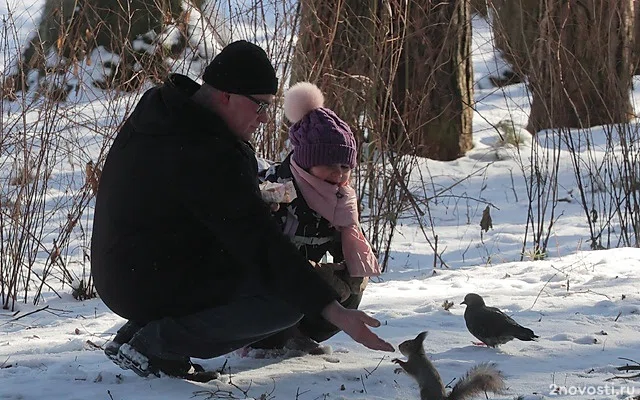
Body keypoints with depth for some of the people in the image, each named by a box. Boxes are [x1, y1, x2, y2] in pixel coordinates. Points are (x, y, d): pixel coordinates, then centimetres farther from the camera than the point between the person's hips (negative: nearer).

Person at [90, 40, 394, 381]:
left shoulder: (156, 107, 5)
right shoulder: (209, 158, -25)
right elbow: (261, 244, -29)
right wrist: (330, 309, -30)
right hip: (154, 289, -10)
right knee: (288, 301, -16)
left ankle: (135, 335, 14)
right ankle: (154, 345, -8)